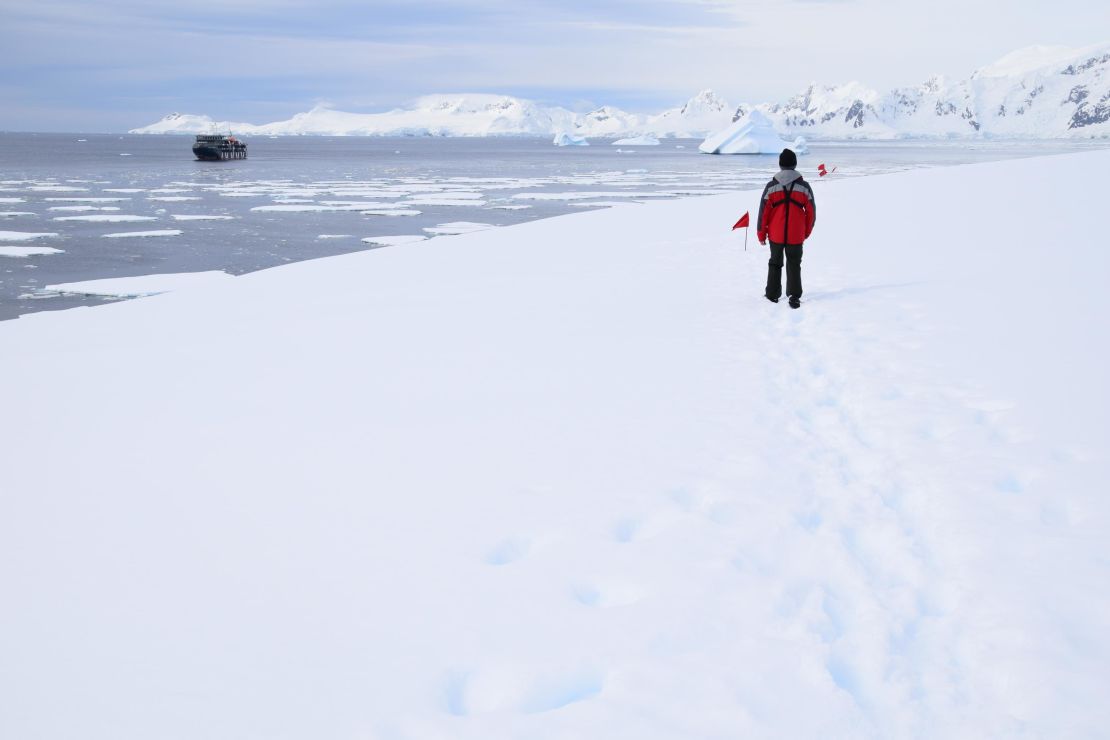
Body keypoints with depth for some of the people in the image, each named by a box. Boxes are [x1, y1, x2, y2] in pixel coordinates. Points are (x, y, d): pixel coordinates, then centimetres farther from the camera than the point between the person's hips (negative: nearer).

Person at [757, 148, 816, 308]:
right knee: (794, 265, 9)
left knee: (775, 264, 17)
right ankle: (794, 297, 2)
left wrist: (761, 234, 6)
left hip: (775, 235, 0)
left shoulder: (771, 186, -7)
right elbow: (811, 211, 2)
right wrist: (807, 232, 16)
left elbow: (763, 211, -4)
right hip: (796, 236, 0)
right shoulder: (804, 186, -5)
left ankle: (772, 294, 23)